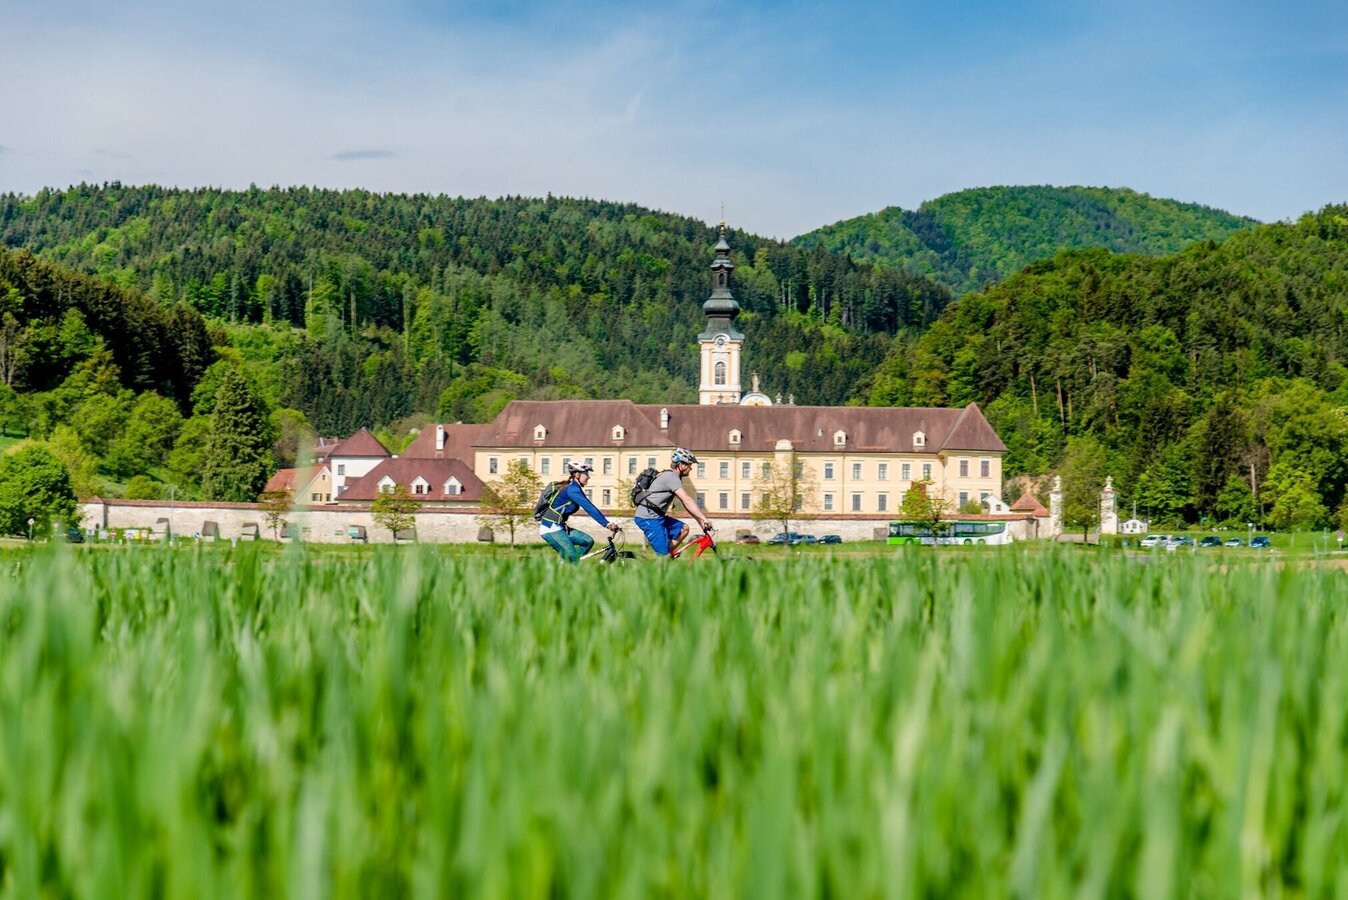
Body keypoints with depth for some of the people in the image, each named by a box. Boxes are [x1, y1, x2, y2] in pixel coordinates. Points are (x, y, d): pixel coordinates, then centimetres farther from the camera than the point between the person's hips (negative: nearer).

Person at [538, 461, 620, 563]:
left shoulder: (576, 489, 13)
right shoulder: (572, 489, -17)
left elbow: (591, 507, 14)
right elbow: (589, 508, -25)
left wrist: (608, 523, 6)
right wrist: (606, 524, -28)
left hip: (559, 528, 10)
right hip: (550, 529, -10)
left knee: (588, 541, 4)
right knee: (573, 558, -16)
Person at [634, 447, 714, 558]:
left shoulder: (674, 478, 17)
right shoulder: (671, 477, -15)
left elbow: (686, 503, 17)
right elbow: (687, 501, -24)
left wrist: (700, 520, 10)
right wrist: (704, 519, -28)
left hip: (656, 516, 10)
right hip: (648, 518, -10)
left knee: (684, 529, 9)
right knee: (664, 556, -11)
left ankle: (668, 554, 8)